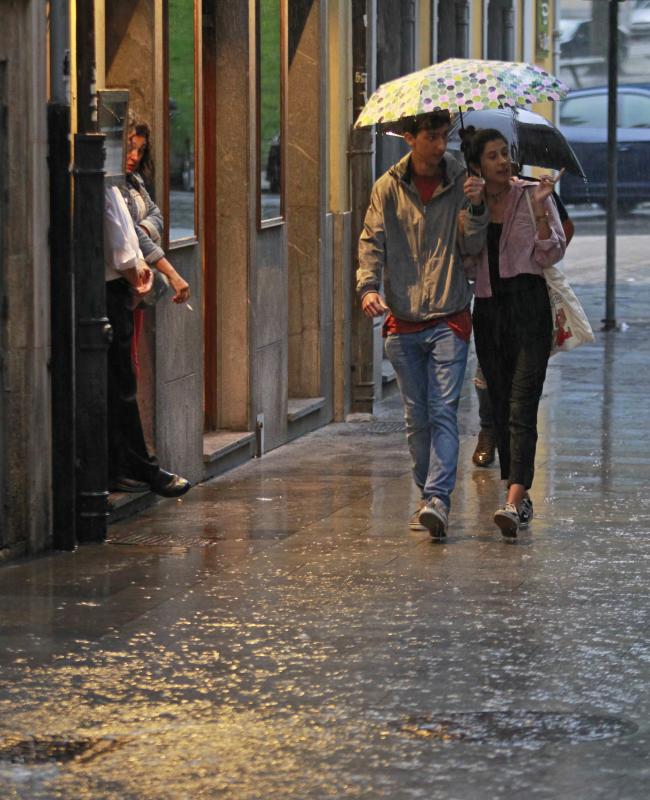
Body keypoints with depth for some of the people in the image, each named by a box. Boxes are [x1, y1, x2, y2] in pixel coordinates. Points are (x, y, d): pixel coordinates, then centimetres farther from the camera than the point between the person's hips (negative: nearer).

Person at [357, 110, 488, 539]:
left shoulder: (460, 183, 3)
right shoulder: (388, 189, 7)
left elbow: (472, 246, -3)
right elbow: (372, 242, 4)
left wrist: (476, 207, -21)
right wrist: (368, 286, -14)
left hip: (449, 319, -2)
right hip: (403, 323, 2)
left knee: (443, 412, -12)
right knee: (417, 418, 7)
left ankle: (438, 500, -21)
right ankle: (429, 495, 18)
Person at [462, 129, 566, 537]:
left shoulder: (532, 194, -1)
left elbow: (551, 255, -4)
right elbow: (466, 263, 1)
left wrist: (539, 210, -17)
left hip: (529, 306, -4)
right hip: (488, 309, 4)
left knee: (521, 406, -14)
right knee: (501, 407, 8)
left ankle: (515, 501, -24)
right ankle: (521, 499, 18)